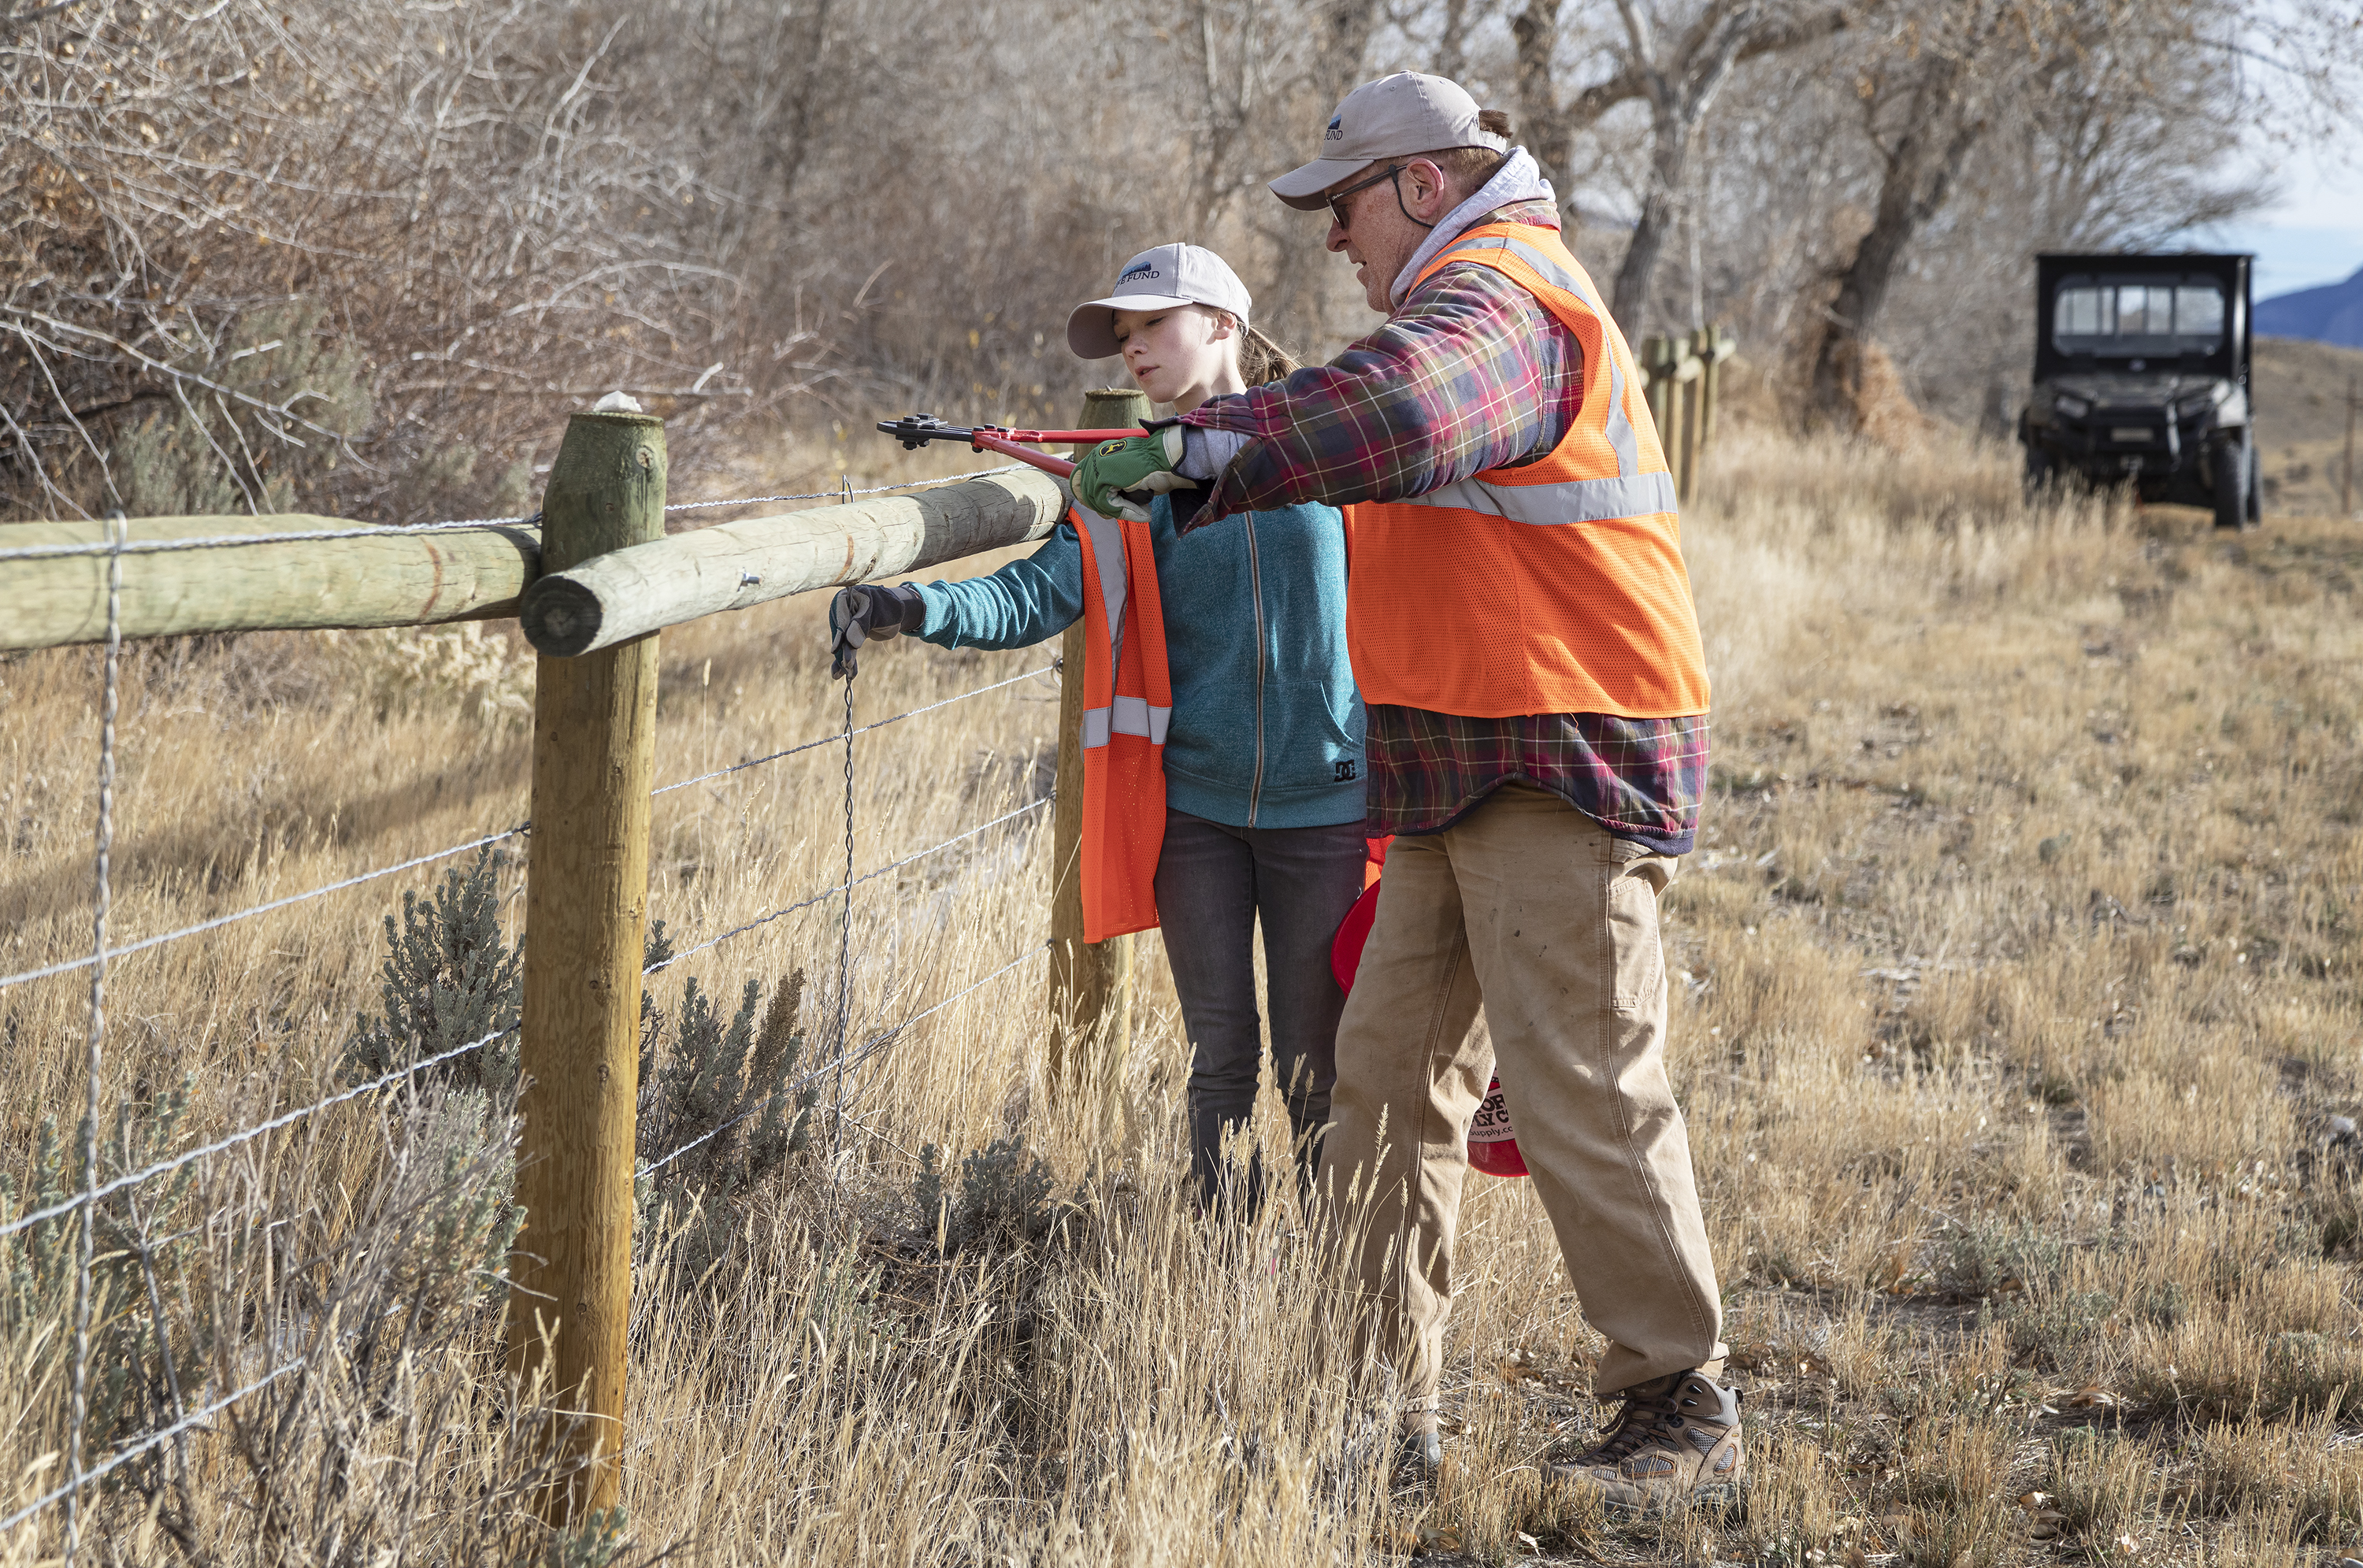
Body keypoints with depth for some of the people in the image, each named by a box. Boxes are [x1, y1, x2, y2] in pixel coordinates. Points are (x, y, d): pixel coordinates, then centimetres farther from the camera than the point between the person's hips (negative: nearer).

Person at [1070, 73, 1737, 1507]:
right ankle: (1383, 1390, 13)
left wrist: (1204, 451, -44)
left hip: (1563, 775, -11)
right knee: (1392, 1071, 9)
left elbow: (1399, 407, -37)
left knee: (1584, 1090, -8)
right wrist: (1209, 447, 12)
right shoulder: (1492, 289, 20)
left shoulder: (1494, 298, -17)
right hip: (1465, 772, 11)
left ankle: (1684, 1413, -1)